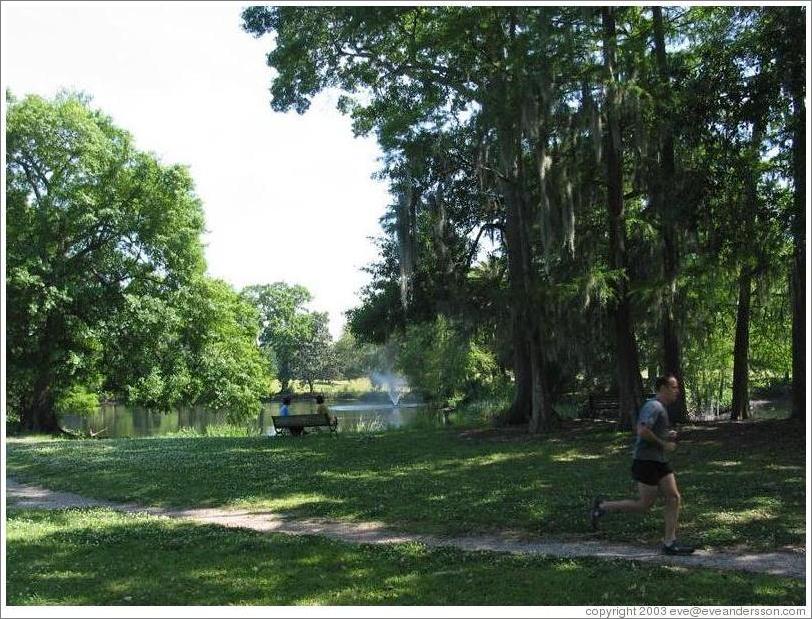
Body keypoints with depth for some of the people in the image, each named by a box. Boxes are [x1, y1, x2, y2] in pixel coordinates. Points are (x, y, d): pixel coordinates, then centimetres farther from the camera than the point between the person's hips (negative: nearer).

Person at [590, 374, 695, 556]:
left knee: (674, 498, 3)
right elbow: (642, 431, -28)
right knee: (645, 504, -3)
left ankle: (669, 543, 6)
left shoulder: (661, 408, 16)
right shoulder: (653, 406, -16)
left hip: (659, 461, 10)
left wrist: (668, 435, 10)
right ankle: (602, 507, 9)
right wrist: (663, 444, -17)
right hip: (646, 461, -10)